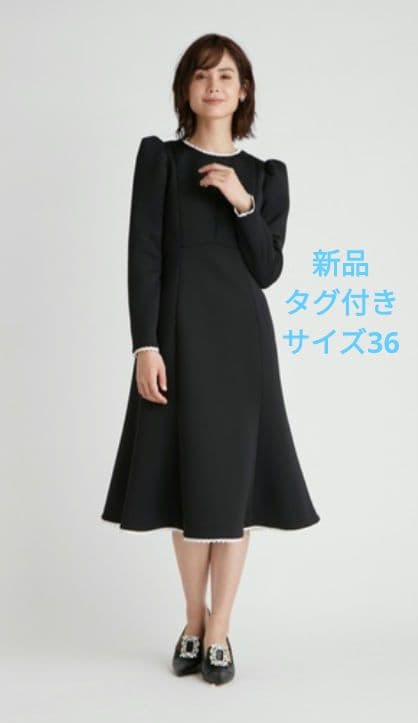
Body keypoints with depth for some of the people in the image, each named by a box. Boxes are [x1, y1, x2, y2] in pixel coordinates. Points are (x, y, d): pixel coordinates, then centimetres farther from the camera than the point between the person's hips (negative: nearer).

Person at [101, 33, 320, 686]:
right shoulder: (159, 157, 5)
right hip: (179, 333, -1)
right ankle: (195, 620, 22)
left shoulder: (265, 175, 10)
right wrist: (145, 345, -12)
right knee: (187, 477, 4)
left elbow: (269, 270, 4)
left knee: (234, 477, 1)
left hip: (241, 335, 1)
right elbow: (144, 256, -3)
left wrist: (243, 203, -9)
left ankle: (218, 631, 12)